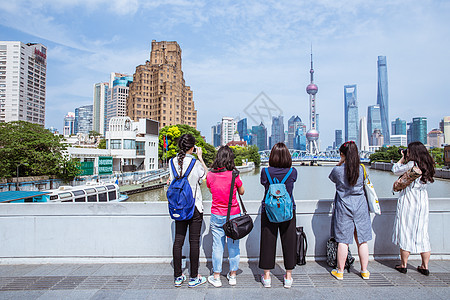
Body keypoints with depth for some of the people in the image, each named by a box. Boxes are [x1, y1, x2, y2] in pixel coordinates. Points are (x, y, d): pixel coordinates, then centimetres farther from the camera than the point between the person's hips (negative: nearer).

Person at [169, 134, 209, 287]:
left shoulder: (173, 162, 0)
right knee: (194, 241, 4)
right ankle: (194, 278, 13)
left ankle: (178, 277, 20)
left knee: (178, 240, 11)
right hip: (194, 206, -4)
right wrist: (200, 158, 5)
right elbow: (207, 176, 3)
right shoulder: (195, 163, -13)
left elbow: (171, 183, 7)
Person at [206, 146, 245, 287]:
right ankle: (232, 276, 24)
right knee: (233, 245, 12)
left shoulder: (210, 175, -6)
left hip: (216, 216, 1)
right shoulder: (233, 175, -13)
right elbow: (242, 192, 1)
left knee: (217, 246, 9)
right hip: (233, 215, -1)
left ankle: (216, 277, 19)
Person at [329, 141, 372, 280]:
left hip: (343, 207, -2)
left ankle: (340, 271, 14)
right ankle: (364, 271, 24)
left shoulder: (338, 170, -11)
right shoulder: (362, 168, -3)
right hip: (361, 206, 3)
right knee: (362, 240, 12)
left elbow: (332, 177, 10)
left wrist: (340, 162, 9)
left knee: (343, 241, 4)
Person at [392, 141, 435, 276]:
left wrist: (402, 158, 9)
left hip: (408, 201, -6)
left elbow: (396, 170, -3)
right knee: (422, 232, 11)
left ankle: (403, 265, 13)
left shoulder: (411, 165, -16)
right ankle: (425, 266, 17)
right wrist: (406, 159, 15)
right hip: (423, 201, 6)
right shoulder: (427, 166, 5)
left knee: (405, 232, 4)